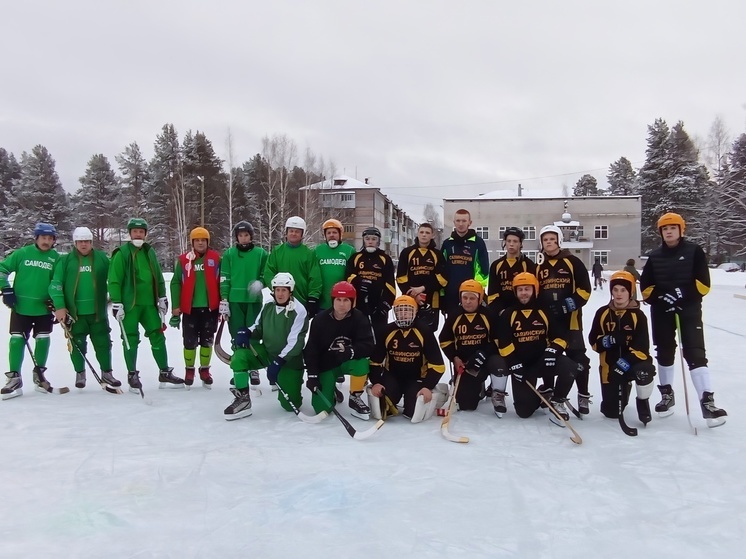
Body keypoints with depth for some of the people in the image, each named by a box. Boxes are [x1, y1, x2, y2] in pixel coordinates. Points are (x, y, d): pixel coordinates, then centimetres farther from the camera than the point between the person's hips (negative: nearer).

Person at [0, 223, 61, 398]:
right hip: (21, 306, -1)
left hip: (44, 308, 1)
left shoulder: (56, 258, 0)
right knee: (17, 340, -2)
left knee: (43, 340, 6)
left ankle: (39, 375, 24)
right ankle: (15, 378, 6)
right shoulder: (22, 253, -2)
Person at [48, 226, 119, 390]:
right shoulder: (65, 261, 0)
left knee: (103, 343, 7)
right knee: (77, 345, 8)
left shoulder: (102, 258, 3)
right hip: (74, 312, -1)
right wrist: (59, 306, -10)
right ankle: (80, 373, 26)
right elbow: (56, 284, -3)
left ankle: (107, 373, 21)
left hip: (98, 312, 1)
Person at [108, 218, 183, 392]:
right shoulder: (122, 253, -5)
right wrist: (116, 303, -13)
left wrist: (162, 297, 13)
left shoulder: (150, 252, 11)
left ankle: (165, 373, 14)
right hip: (129, 304, -5)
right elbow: (114, 280, -8)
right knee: (131, 340, 2)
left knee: (158, 337, 6)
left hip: (148, 303, 5)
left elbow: (158, 277, 17)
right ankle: (132, 376, 14)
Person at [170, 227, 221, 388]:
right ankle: (189, 370, 23)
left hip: (210, 308, 1)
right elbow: (176, 283, 1)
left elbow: (221, 281, 3)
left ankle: (205, 370, 25)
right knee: (190, 341, 6)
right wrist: (175, 307, -3)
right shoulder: (183, 260, -1)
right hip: (190, 308, 0)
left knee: (207, 341, 10)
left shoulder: (216, 258, 1)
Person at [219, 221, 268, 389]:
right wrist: (223, 300, -2)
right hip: (235, 300, 1)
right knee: (237, 337, 5)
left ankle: (254, 369, 12)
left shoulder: (261, 253, 3)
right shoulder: (229, 254, 4)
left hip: (254, 300, 0)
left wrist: (260, 283, -13)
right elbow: (224, 279, 3)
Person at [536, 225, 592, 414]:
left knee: (577, 357, -4)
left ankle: (583, 395, 7)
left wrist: (568, 305, -15)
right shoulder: (539, 267, 12)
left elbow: (584, 289, -5)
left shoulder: (572, 262, -1)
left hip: (570, 318, -4)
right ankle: (547, 390, 25)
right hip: (546, 319, 4)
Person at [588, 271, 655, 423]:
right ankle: (623, 389, 39)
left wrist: (626, 362, -27)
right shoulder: (603, 313, 0)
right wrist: (605, 341, -20)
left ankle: (643, 402, -5)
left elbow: (642, 346, -13)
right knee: (611, 412, 3)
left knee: (645, 370, -39)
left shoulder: (638, 315, -7)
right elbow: (593, 341, 2)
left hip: (632, 362, -2)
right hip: (610, 365, 2)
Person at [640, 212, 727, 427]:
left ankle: (707, 401, -12)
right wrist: (660, 297, -12)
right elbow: (645, 286, 5)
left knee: (695, 353, -11)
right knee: (664, 352, 12)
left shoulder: (694, 251, -3)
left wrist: (683, 294, -19)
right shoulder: (655, 256, 6)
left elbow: (703, 284, -7)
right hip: (661, 311, 4)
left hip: (689, 309, -3)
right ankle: (666, 394, 28)